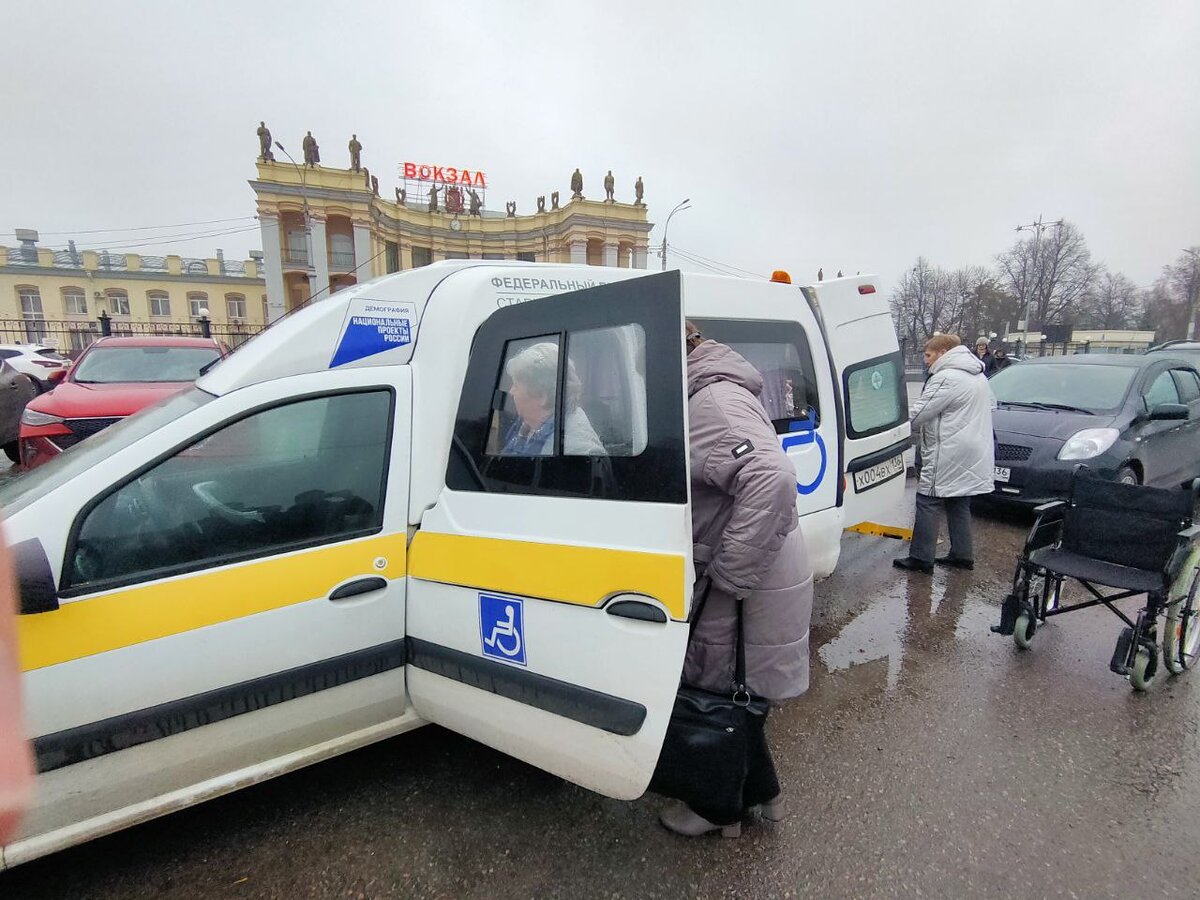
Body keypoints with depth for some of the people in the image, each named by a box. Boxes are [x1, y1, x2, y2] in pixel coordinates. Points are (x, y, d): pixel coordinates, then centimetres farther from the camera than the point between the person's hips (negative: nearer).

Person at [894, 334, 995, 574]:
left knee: (927, 502, -5)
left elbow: (918, 414, -18)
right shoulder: (977, 376, 17)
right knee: (959, 504, 16)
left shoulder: (946, 378, -15)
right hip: (973, 457, 10)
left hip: (949, 455, -10)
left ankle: (921, 558, -3)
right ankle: (962, 555, 22)